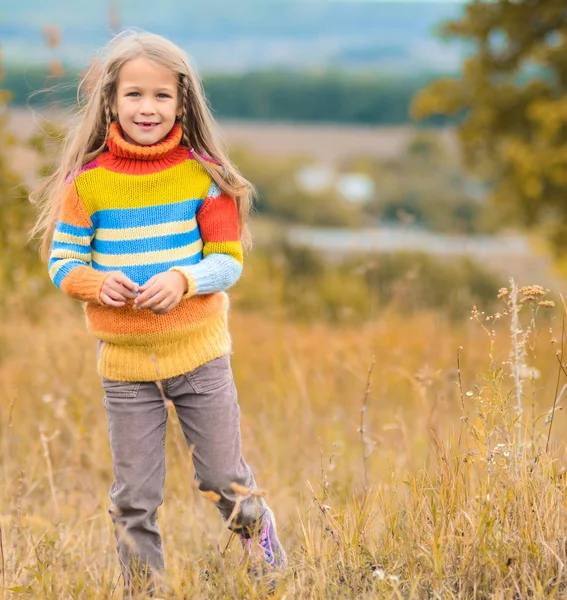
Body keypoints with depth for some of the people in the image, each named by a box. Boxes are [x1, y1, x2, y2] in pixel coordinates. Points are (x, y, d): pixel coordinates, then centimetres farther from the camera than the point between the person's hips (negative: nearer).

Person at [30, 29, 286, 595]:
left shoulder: (202, 174, -6)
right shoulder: (86, 181, -6)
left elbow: (228, 261, -4)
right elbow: (62, 262, 0)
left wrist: (183, 279, -22)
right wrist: (97, 282, -20)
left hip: (199, 353, 0)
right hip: (124, 360, 0)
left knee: (224, 478, 11)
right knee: (134, 500, 8)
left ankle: (264, 548, 41)